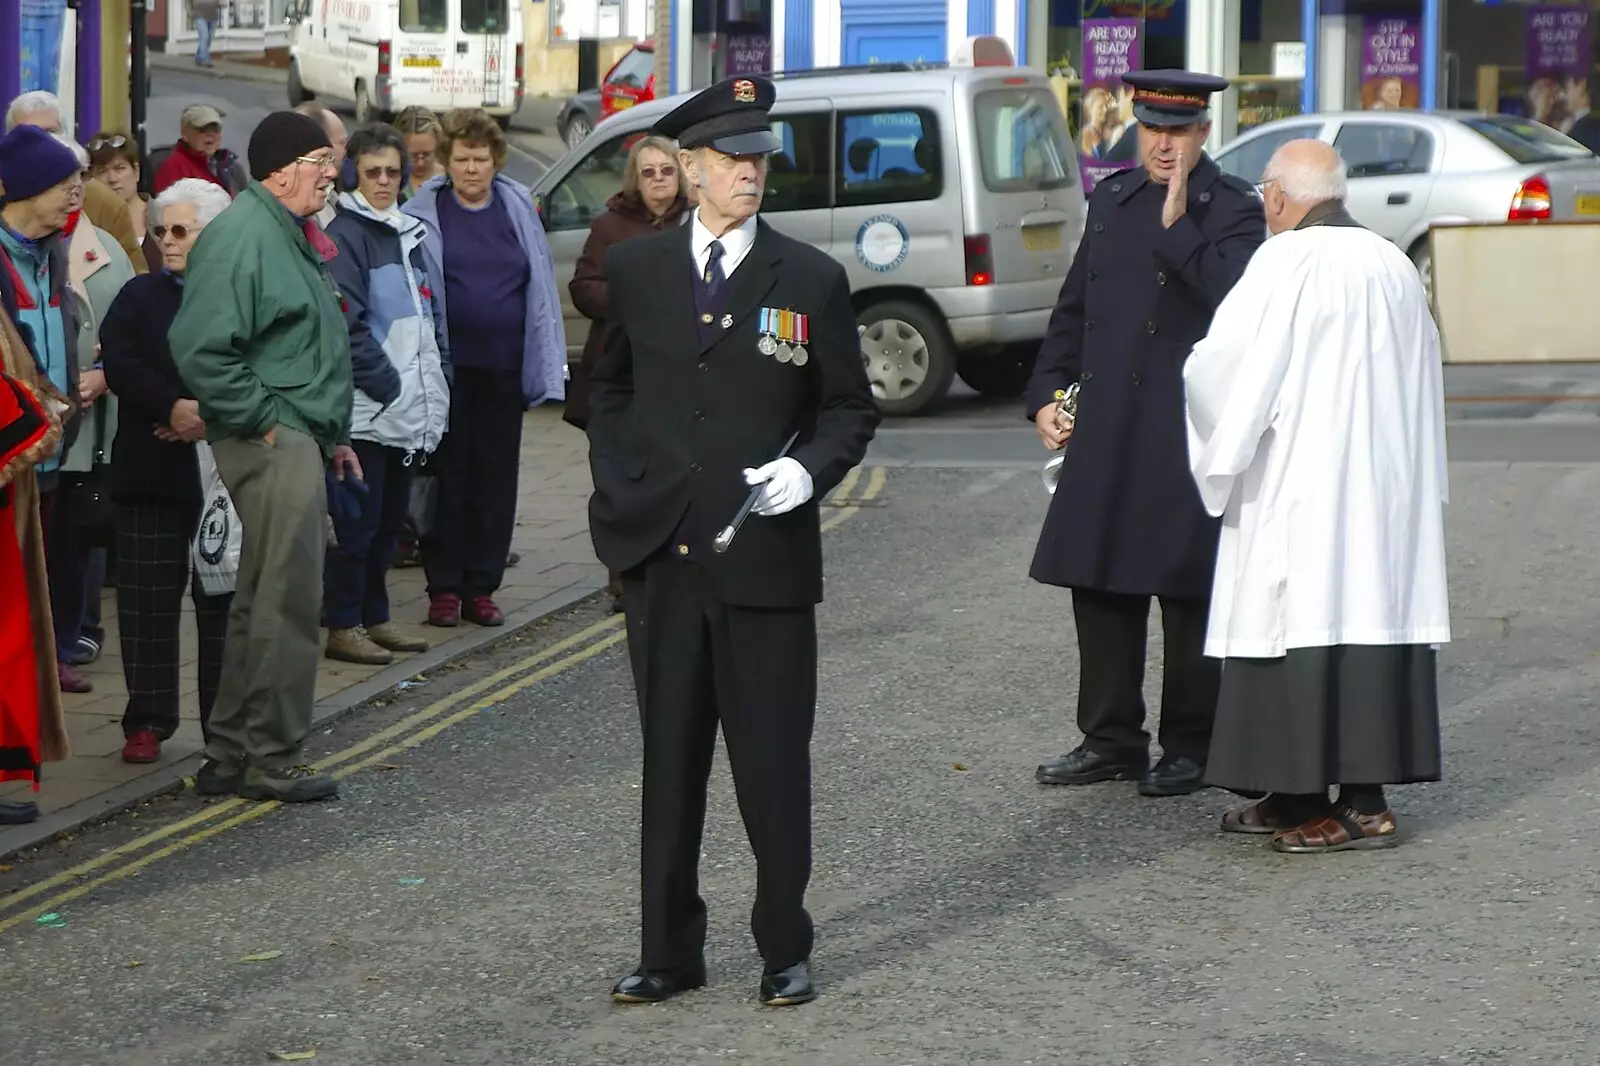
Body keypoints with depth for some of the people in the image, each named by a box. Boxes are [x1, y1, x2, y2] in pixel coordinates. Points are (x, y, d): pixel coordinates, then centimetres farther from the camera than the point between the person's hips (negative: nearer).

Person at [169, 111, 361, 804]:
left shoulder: (292, 236, 18)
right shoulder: (243, 236, -16)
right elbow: (202, 350, -25)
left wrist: (332, 434, 22)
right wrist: (263, 419, -19)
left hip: (300, 440, 11)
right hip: (270, 441, -11)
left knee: (263, 600, 15)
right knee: (288, 602, -7)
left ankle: (232, 752, 22)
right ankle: (272, 760, 1)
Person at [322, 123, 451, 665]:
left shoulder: (409, 233, 17)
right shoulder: (345, 235, -9)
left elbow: (429, 315, 22)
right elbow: (348, 325, -16)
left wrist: (438, 383, 11)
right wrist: (387, 383, -16)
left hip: (410, 408, 8)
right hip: (366, 409, -8)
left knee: (390, 516, 13)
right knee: (359, 518, -4)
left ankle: (374, 616, 22)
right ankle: (343, 625, 2)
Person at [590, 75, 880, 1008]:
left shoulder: (811, 280, 1)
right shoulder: (636, 269, 7)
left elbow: (851, 407, 6)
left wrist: (811, 468, -12)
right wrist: (618, 485, 7)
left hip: (766, 556, -2)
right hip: (659, 555, 2)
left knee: (775, 765, 3)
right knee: (670, 763, 9)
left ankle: (785, 950, 15)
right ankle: (671, 950, 19)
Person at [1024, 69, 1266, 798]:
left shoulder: (1234, 211, -3)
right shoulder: (1110, 200, 14)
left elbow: (1236, 302, -20)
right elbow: (1072, 308, 18)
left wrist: (1178, 225, -21)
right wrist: (1046, 394, 10)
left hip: (1189, 435, -6)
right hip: (1105, 433, 6)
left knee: (1189, 594, 2)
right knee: (1100, 585, 9)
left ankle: (1190, 747, 11)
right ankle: (1110, 739, 19)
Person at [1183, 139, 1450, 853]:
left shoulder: (1287, 263, -11)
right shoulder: (1394, 266, 10)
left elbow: (1220, 365, -12)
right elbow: (1424, 385, 16)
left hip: (1301, 491, -7)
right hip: (1386, 492, 7)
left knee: (1306, 618, -2)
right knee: (1369, 607, 7)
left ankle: (1305, 797, -1)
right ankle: (1366, 794, 9)